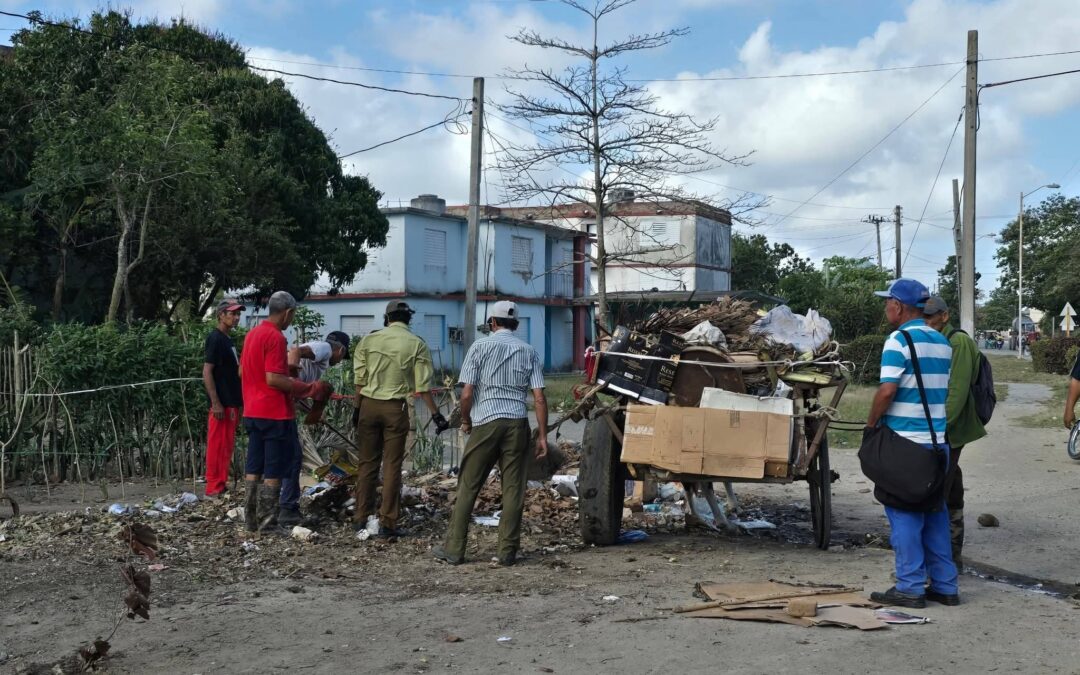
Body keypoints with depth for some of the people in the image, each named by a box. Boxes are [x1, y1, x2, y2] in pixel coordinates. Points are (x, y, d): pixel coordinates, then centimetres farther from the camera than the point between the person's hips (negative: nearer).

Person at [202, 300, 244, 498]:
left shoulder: (227, 340, 16)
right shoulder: (215, 338, -12)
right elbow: (207, 373, -17)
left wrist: (238, 404, 19)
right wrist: (216, 403, -21)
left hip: (231, 403, 9)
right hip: (221, 404, -9)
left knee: (226, 446, 13)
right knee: (218, 445, -5)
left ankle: (221, 485, 19)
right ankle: (214, 488, -1)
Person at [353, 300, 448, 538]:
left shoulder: (368, 340, 2)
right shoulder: (417, 345, -3)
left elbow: (360, 381, 3)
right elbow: (423, 386, -6)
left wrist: (358, 409, 12)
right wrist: (436, 414, 1)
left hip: (369, 405, 2)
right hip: (396, 408, -2)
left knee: (367, 463, 11)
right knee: (392, 466, 4)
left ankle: (361, 518, 16)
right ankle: (387, 523, 5)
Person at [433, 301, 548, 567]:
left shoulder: (480, 346, 1)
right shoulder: (529, 352, 9)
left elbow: (467, 394, -5)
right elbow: (539, 398, 2)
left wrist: (465, 421, 12)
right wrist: (542, 436, 5)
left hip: (485, 422, -2)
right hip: (517, 423, 2)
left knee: (468, 487, 5)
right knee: (513, 489, 6)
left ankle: (454, 549, 7)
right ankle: (507, 552, 8)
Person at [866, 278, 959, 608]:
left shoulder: (899, 341, -12)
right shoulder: (943, 343, 12)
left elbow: (887, 389, -18)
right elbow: (946, 390, 16)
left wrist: (871, 423, -6)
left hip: (905, 441, -7)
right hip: (938, 440, 7)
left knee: (904, 513, 0)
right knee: (935, 511, 13)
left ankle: (911, 587, 2)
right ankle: (944, 586, 17)